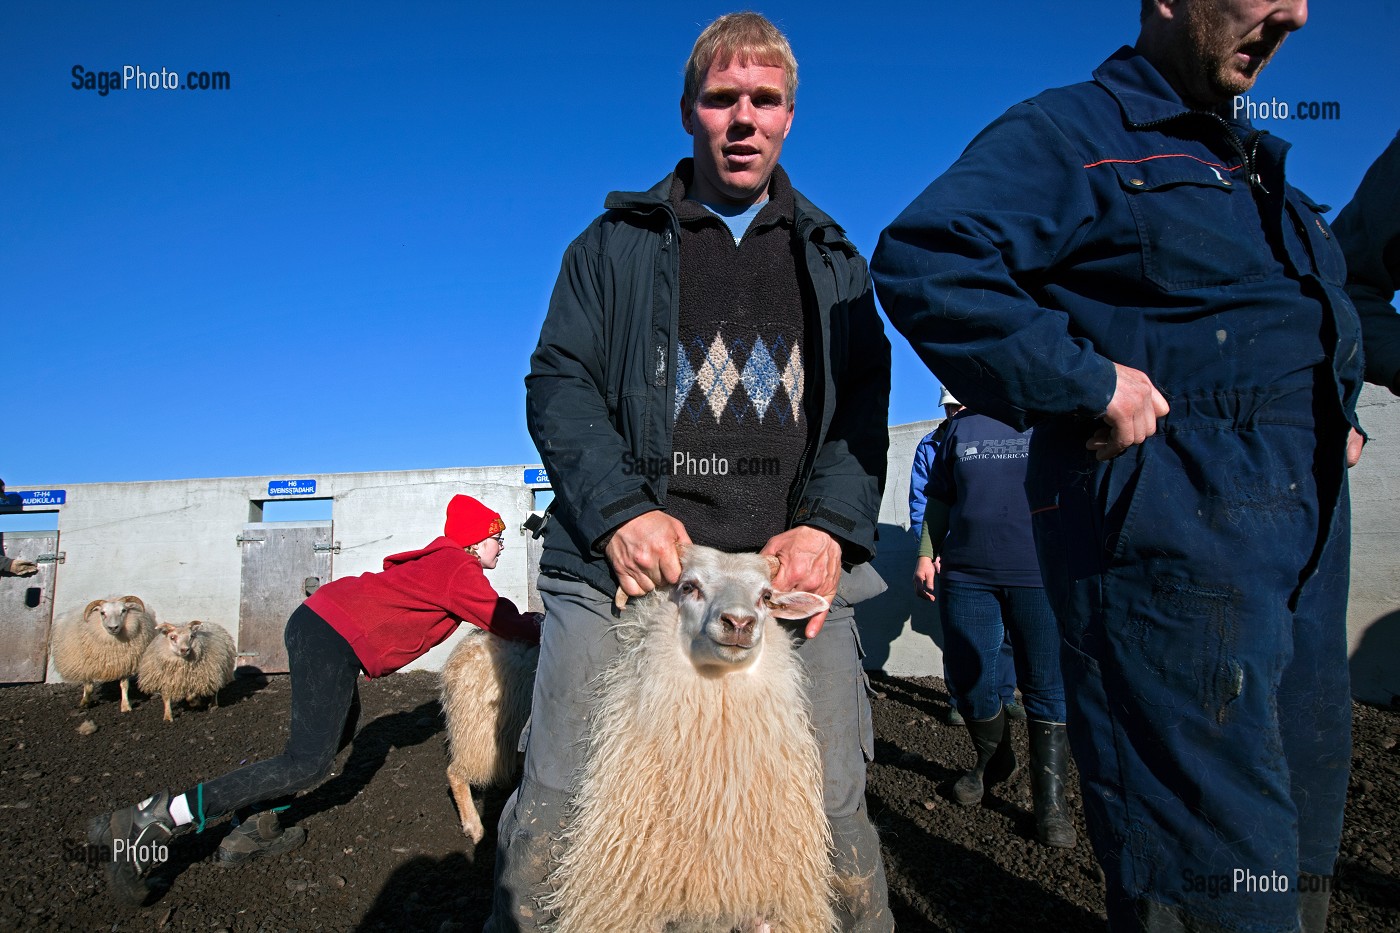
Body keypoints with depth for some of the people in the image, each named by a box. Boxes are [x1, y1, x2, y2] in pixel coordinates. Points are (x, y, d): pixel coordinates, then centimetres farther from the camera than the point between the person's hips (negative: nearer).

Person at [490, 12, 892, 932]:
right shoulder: (616, 243, 14)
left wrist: (828, 525, -8)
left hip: (795, 573, 2)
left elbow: (865, 406, 10)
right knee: (552, 822, -2)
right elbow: (556, 382, 5)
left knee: (836, 827, 7)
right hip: (631, 564, -1)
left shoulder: (833, 260, 19)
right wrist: (620, 510, -11)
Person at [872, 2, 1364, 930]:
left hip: (1309, 531, 9)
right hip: (1167, 529, -9)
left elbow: (1336, 308, 37)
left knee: (1298, 844, 19)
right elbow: (923, 259, -21)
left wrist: (1339, 414, 19)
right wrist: (1086, 380, -22)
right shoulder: (1071, 132, -5)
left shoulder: (1255, 160, 23)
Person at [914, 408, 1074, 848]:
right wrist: (926, 553, 11)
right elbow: (939, 499, 18)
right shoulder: (961, 425, 13)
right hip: (967, 575, 3)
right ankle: (992, 761, 34)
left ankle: (1050, 799, 14)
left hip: (1041, 578, -2)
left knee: (1047, 687, 1)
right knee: (972, 682, 7)